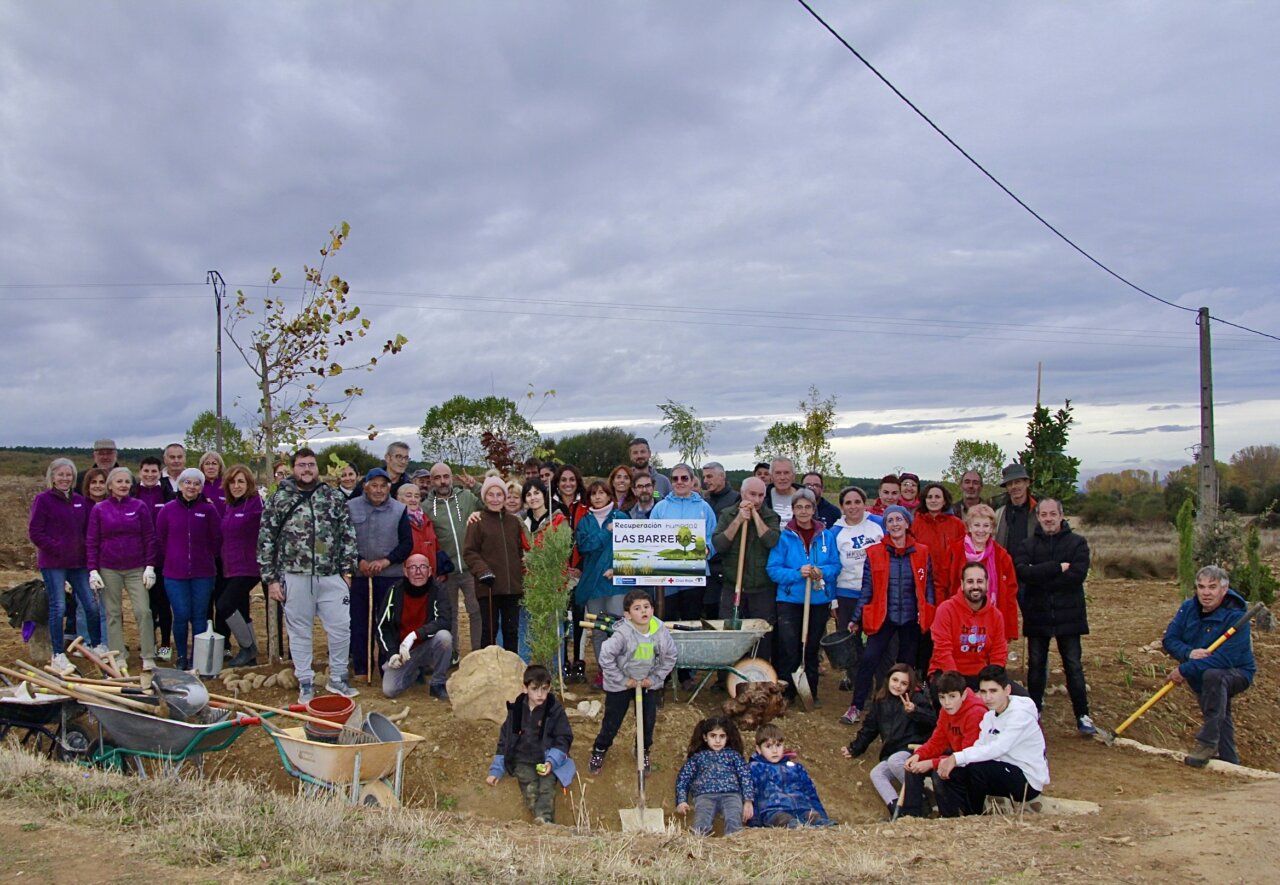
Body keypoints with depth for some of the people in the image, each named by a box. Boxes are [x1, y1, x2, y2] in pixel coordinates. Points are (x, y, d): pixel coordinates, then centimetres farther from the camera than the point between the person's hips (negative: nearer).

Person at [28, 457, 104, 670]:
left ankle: (98, 646, 22)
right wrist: (56, 548, -13)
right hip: (53, 564, -5)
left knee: (91, 604, 6)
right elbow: (34, 532, -8)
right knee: (58, 607, -2)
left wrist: (86, 552, 3)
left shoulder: (79, 501, 10)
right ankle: (58, 656, 9)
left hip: (78, 562, 5)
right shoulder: (43, 500, -5)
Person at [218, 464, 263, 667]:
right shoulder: (229, 507, 12)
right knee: (240, 610, 12)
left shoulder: (257, 504, -11)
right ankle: (250, 656, 23)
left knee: (224, 605, -14)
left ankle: (248, 648, 3)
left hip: (249, 567, -8)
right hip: (232, 568, 8)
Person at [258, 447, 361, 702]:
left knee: (341, 628, 3)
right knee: (299, 631, 8)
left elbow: (348, 535, 6)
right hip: (295, 576, -1)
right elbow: (266, 540, 1)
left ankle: (337, 679, 20)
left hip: (332, 576, 1)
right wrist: (271, 578, -3)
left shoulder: (335, 497, 5)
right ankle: (305, 683, 21)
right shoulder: (279, 498, 1)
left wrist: (347, 569, 1)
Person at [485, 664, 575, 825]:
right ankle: (545, 823, -45)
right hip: (523, 760, 2)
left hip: (547, 760, -2)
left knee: (547, 788, -30)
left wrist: (551, 761, -17)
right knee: (530, 791, -27)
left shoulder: (555, 709, -5)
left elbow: (563, 738, -1)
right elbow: (505, 738, 10)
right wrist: (496, 770, 8)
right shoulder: (516, 709, 1)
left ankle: (543, 822, -50)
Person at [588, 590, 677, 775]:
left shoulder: (661, 632, -17)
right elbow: (605, 658, -24)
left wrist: (655, 678, -6)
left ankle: (644, 752, 37)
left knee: (648, 721, 12)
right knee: (612, 722, 7)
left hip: (649, 682, 3)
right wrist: (623, 680, -17)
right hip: (620, 683, -3)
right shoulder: (622, 633, -30)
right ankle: (599, 751, 31)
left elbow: (670, 657, -2)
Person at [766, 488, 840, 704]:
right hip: (790, 600, -3)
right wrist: (797, 573, -20)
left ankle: (811, 692, 24)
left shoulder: (826, 536, 4)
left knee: (812, 648, 13)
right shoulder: (784, 536, -4)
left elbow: (836, 565, 4)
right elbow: (773, 569, -7)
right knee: (788, 648, -4)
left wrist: (822, 572, -16)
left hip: (819, 601, 3)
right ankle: (786, 692, 8)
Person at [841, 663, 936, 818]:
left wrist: (914, 711, -35)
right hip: (892, 754, 6)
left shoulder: (917, 698, -3)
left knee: (894, 761, -31)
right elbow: (869, 728, 21)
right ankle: (895, 808, -30)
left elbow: (932, 721, -19)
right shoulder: (880, 701, 12)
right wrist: (854, 749, 22)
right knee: (876, 773, -14)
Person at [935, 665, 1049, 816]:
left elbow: (998, 748, -32)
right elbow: (979, 747, -3)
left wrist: (957, 758, -33)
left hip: (1029, 782, -8)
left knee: (977, 768, -28)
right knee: (953, 773, -5)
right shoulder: (989, 716, 6)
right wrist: (951, 760, -22)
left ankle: (974, 816, -5)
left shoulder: (1021, 714, -20)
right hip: (1007, 773, 8)